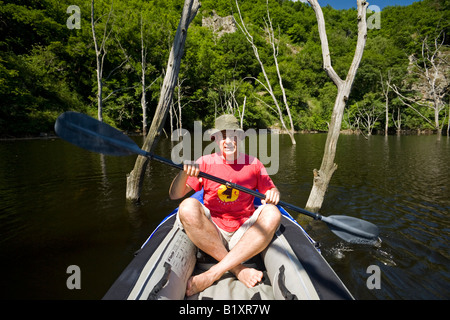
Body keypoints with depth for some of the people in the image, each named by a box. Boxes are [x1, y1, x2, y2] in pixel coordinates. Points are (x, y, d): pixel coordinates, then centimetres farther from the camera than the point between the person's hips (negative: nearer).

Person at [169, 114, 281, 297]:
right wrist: (184, 173, -23)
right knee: (188, 207, -29)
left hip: (244, 234, 1)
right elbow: (174, 195, -3)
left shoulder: (253, 164, 6)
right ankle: (238, 269, -22)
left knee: (272, 214, -27)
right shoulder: (205, 162, 3)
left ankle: (213, 273, -28)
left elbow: (271, 190, 12)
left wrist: (273, 193, -13)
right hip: (211, 232, -1)